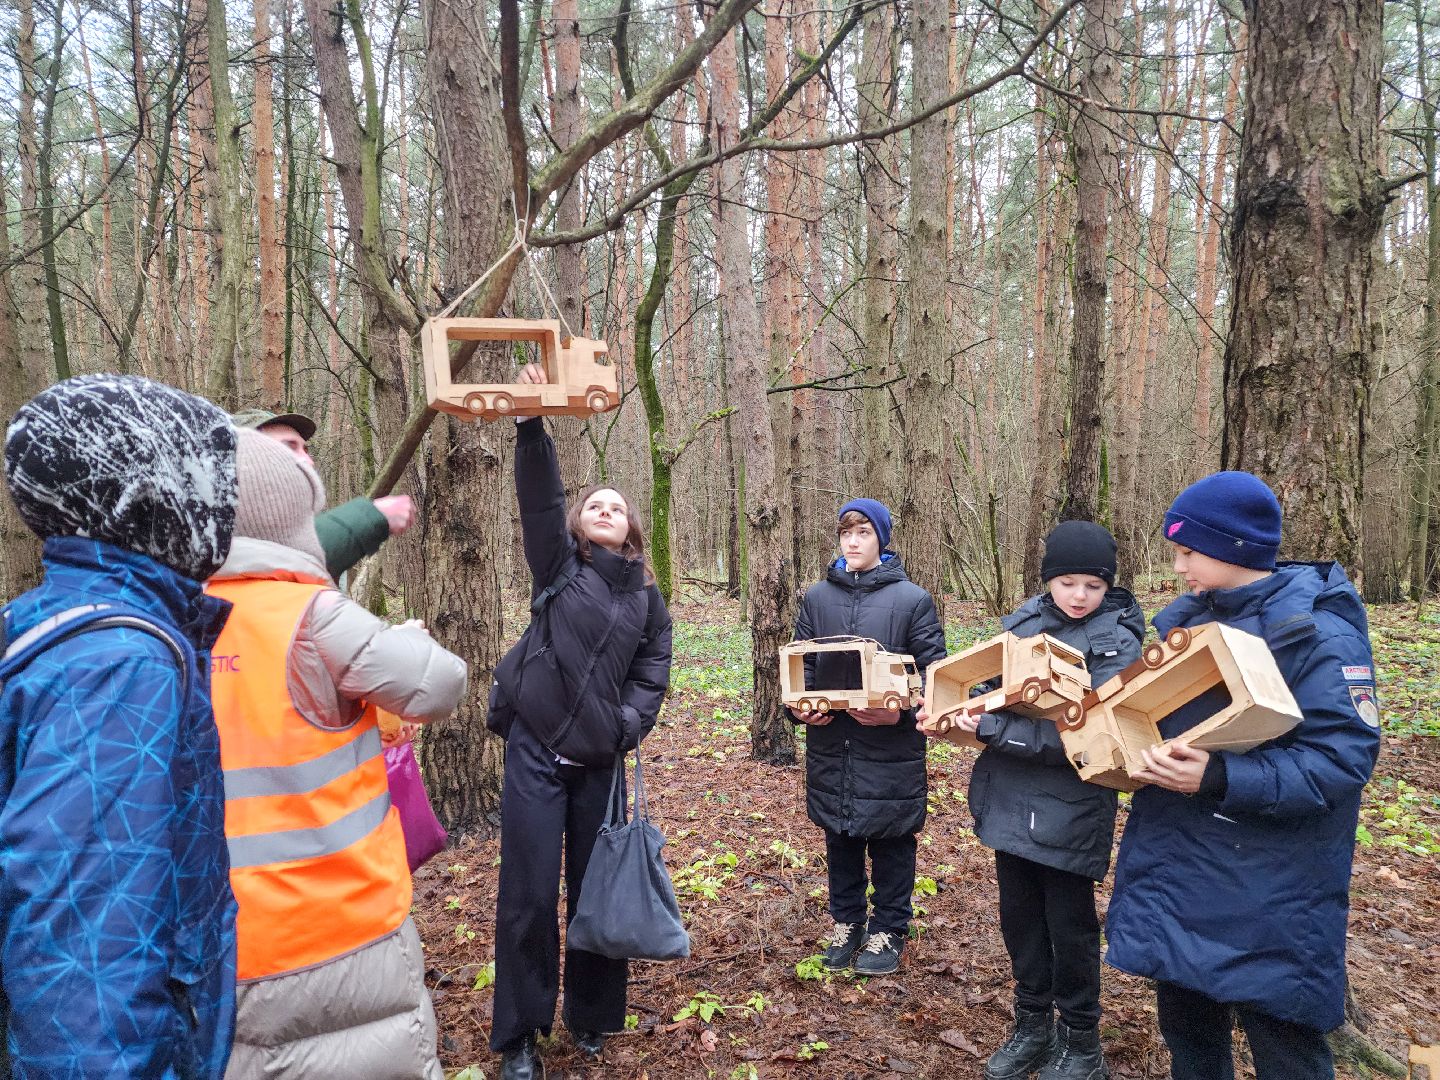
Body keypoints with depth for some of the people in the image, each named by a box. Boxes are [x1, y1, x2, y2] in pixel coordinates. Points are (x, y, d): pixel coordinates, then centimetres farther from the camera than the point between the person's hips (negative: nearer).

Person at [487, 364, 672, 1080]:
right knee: (528, 895, 1)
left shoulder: (645, 594, 9)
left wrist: (632, 719, -10)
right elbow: (539, 496, -14)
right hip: (536, 751, -2)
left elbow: (654, 665, 8)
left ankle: (591, 1018, 31)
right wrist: (532, 424, -28)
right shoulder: (558, 564, 1)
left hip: (600, 758, 3)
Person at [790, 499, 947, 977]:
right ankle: (846, 921, 36)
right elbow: (801, 665, 10)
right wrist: (799, 705, -8)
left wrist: (902, 712, -21)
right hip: (830, 745, 3)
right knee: (840, 840, 17)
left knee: (891, 843, 11)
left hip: (890, 748, -3)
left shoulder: (912, 599, -6)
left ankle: (888, 929, 30)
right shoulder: (817, 596, 4)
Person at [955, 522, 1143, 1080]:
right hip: (1009, 800, 5)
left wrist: (991, 728, -25)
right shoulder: (1024, 619, 3)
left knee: (1069, 927, 10)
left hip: (1068, 811, -5)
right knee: (1019, 918, 17)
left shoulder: (1117, 642, -13)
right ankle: (1033, 1026, 39)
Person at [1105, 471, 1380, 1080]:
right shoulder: (1184, 618, 6)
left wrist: (1222, 779, -31)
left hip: (1267, 887, -6)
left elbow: (1343, 759, -22)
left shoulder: (1319, 632, -16)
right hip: (1174, 867, 7)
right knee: (1185, 1028, 21)